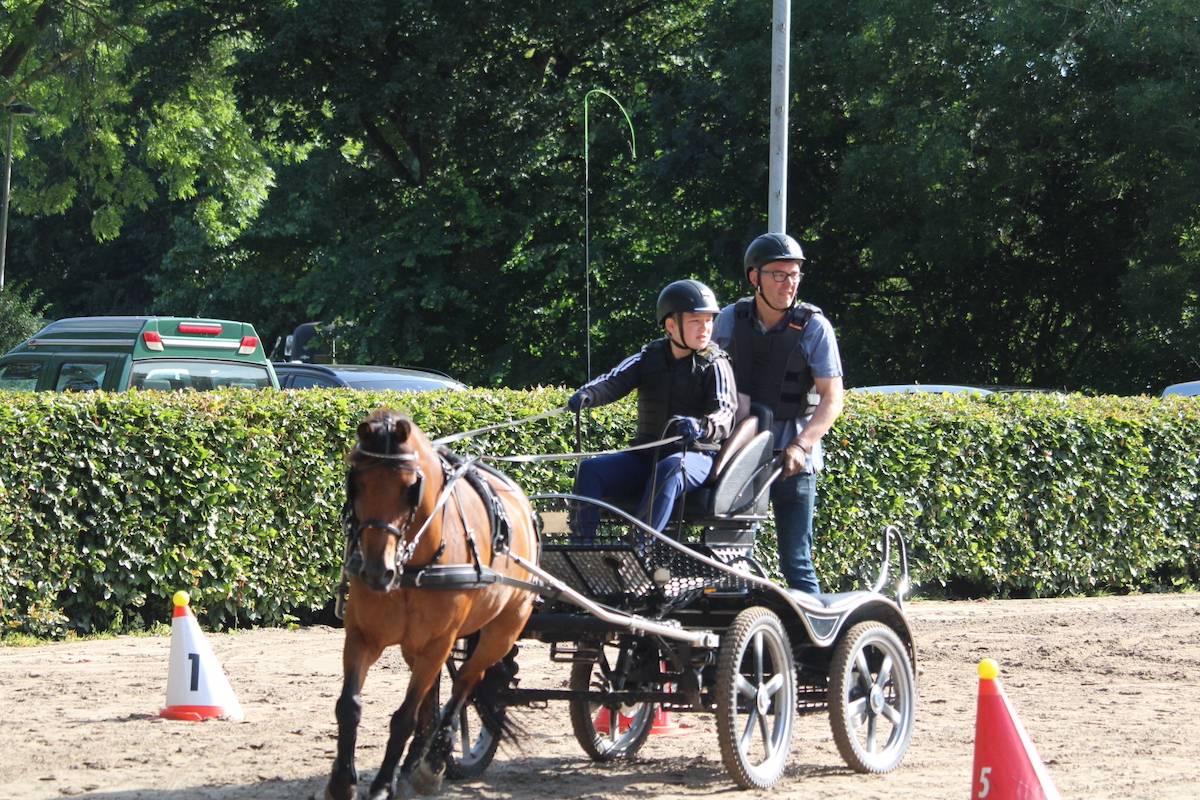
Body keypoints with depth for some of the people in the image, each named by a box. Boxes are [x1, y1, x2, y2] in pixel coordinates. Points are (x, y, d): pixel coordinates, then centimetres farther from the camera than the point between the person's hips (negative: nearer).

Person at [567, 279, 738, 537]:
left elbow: (726, 416, -15)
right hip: (646, 455, 4)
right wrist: (587, 394, -27)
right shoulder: (650, 358, 10)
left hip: (695, 456, -4)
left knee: (669, 470, -38)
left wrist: (701, 427, -40)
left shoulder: (714, 365, -2)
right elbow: (614, 381, -3)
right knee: (590, 470, -18)